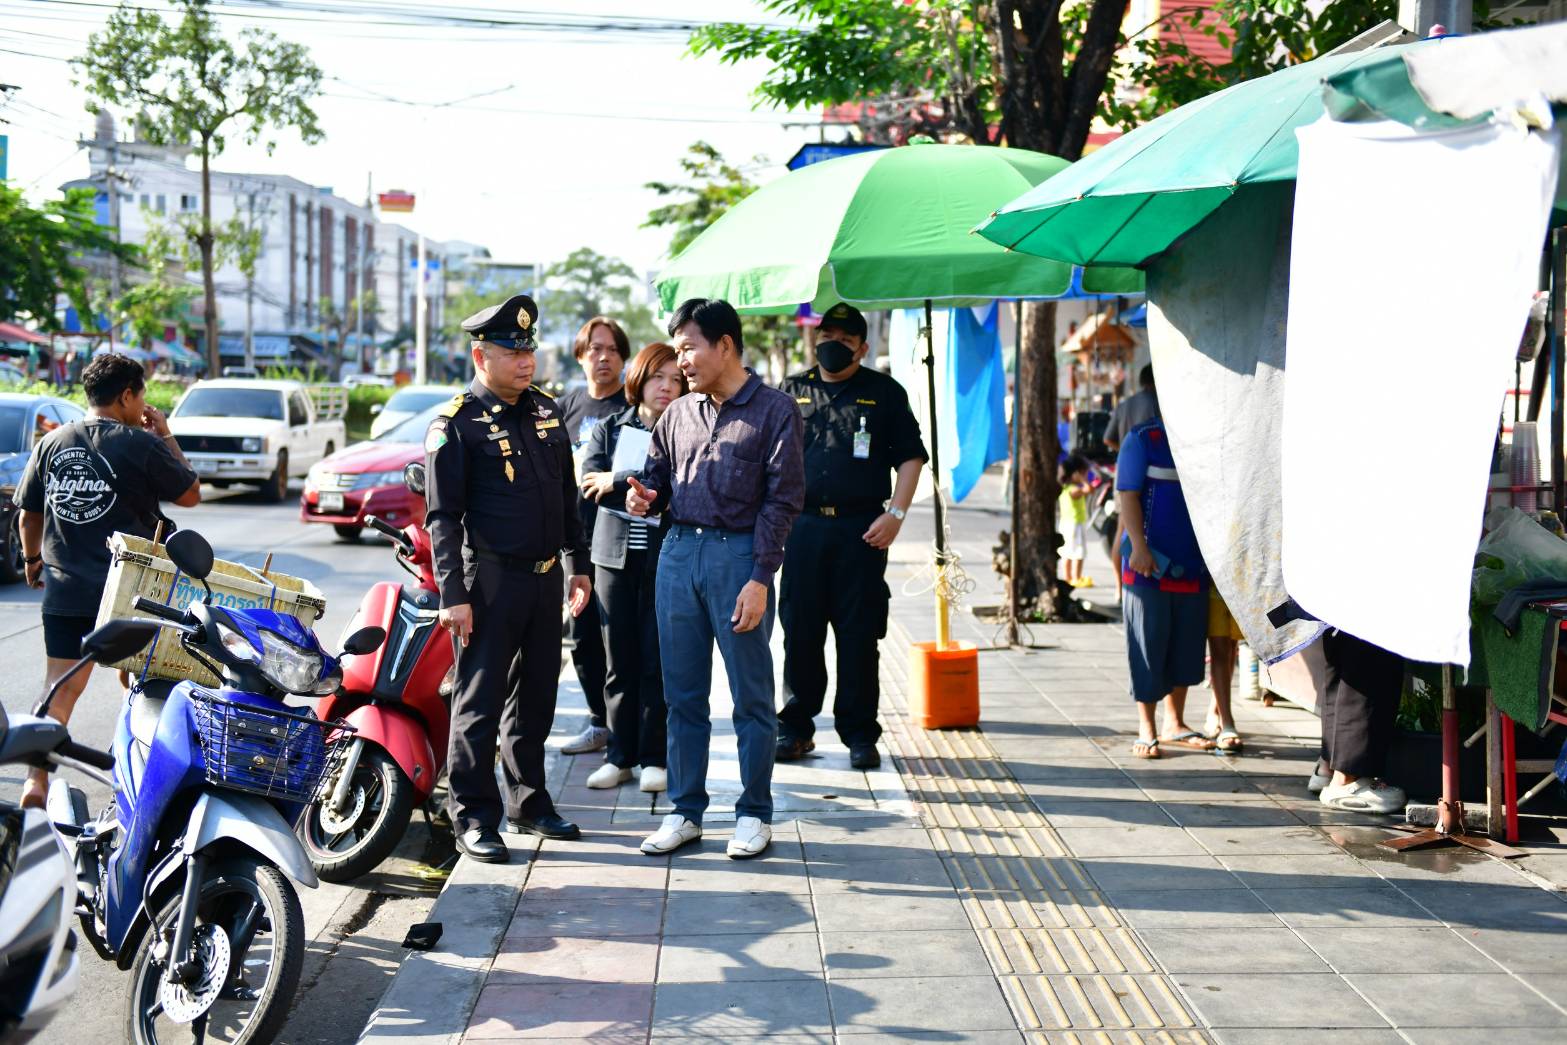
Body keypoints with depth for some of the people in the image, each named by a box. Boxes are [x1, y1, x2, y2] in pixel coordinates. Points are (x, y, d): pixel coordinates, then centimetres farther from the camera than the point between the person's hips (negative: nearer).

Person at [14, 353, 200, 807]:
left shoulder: (51, 443, 6)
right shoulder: (141, 445, -9)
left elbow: (28, 513, 12)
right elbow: (190, 495, 1)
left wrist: (32, 559, 29)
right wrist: (165, 437, 7)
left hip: (63, 590, 3)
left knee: (61, 689, 3)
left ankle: (37, 780, -9)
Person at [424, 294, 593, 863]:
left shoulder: (547, 411, 12)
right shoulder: (456, 423, -9)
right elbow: (442, 515, -12)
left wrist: (579, 565, 17)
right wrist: (453, 595, -16)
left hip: (546, 577, 7)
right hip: (490, 581, -7)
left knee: (536, 697, 14)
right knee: (480, 700, -1)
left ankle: (530, 802, 27)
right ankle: (473, 818, 7)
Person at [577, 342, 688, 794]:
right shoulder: (608, 430, 11)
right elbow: (591, 485, -4)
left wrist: (619, 482, -11)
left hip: (666, 558, -3)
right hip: (615, 554, 3)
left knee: (658, 662, -1)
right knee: (620, 662, 7)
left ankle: (655, 757, 9)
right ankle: (620, 756, 15)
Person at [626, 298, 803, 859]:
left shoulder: (774, 409, -2)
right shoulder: (677, 414, 14)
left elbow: (782, 499, -7)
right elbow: (657, 479, 23)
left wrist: (760, 579, -13)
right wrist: (646, 498, -2)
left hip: (739, 555, -5)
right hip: (678, 552, 5)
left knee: (752, 696, 2)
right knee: (682, 694, 8)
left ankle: (754, 813, 12)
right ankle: (685, 812, 18)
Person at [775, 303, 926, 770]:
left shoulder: (884, 392, 7)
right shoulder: (791, 391, 13)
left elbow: (910, 456, 5)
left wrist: (895, 513, -6)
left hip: (861, 530, -2)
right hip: (803, 526, 2)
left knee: (859, 635, 0)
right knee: (800, 631, 5)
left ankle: (859, 734, 9)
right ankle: (795, 728, 15)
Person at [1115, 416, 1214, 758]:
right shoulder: (1144, 439, -4)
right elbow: (1127, 494, -10)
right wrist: (1139, 546, -18)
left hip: (1192, 564, 6)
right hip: (1150, 563, -6)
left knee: (1186, 644, 11)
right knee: (1148, 646, -1)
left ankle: (1174, 724, 23)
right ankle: (1146, 729, 7)